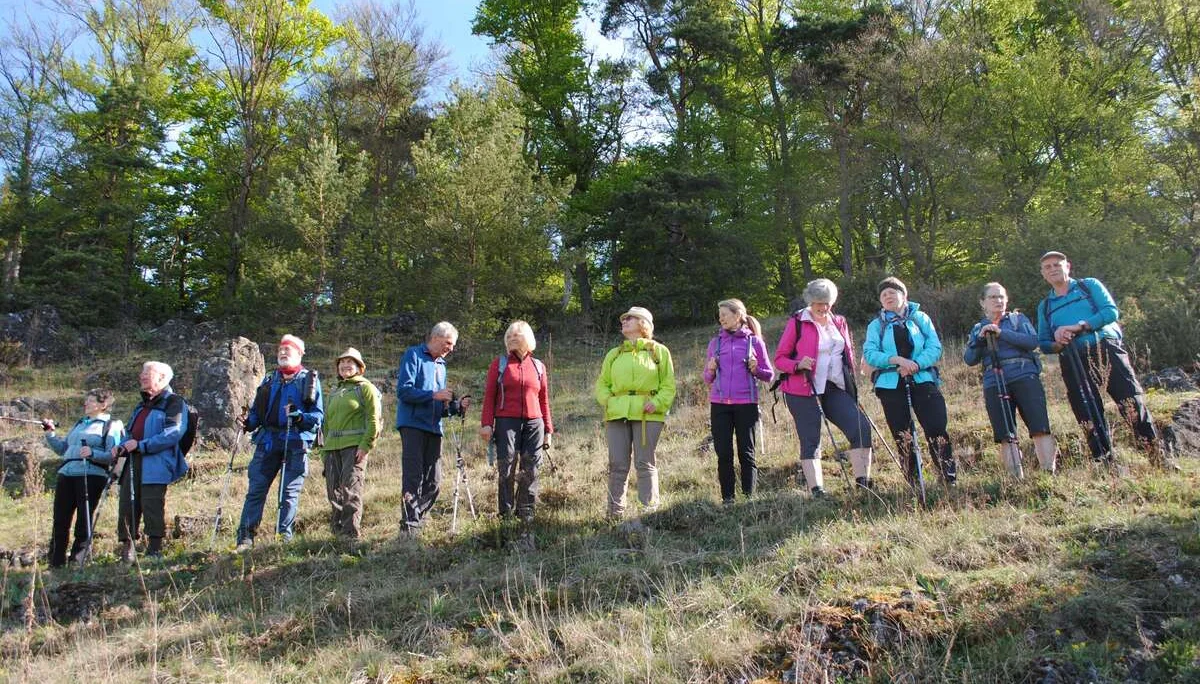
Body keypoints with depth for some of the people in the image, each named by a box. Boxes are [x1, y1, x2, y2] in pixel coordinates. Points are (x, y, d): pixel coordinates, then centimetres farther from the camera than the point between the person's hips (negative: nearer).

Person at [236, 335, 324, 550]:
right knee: (255, 489, -1)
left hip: (296, 443, -4)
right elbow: (257, 410, 21)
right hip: (267, 441, 4)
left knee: (289, 492, -1)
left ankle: (284, 536, 5)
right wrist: (248, 421, 0)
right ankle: (245, 537, 2)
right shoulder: (269, 380, 20)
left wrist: (301, 417, -18)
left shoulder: (309, 379, 7)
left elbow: (319, 414, 1)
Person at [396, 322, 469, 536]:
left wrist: (457, 406, 5)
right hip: (413, 424, -7)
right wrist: (433, 395, -17)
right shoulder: (413, 355, 0)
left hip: (434, 428, 7)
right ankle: (409, 526, -10)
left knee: (433, 481, 5)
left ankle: (416, 521, 14)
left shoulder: (441, 365, 22)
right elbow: (403, 390, -12)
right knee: (413, 478, -11)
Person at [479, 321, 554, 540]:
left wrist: (548, 429, 12)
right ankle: (506, 515, 0)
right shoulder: (499, 364, 7)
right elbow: (489, 395, 3)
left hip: (533, 424, 2)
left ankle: (526, 519, 10)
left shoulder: (538, 366, 13)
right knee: (506, 470, -6)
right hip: (506, 423, -2)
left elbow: (544, 400, 14)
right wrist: (486, 423, -7)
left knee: (530, 472, 3)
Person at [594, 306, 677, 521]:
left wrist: (657, 402, -11)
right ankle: (615, 512, 9)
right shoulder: (614, 354, 20)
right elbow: (602, 384, 18)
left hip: (647, 415, -3)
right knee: (617, 465, 3)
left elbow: (669, 385, 5)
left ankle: (649, 509, 4)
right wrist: (607, 401, -1)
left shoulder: (658, 351, 9)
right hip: (616, 414, 3)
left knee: (645, 463, -3)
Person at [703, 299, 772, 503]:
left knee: (746, 451, 2)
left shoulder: (754, 341, 4)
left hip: (746, 404, -2)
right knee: (723, 453, 1)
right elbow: (707, 378, 16)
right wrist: (711, 371, -6)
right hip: (719, 404, 2)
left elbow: (769, 375, 6)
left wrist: (756, 369, -13)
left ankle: (749, 496, 9)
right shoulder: (715, 342, 12)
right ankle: (727, 497, 9)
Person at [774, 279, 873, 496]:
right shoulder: (797, 323, -2)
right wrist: (798, 365, -21)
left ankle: (863, 480, 0)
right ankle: (816, 490, 1)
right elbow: (780, 358, -2)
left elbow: (849, 355, 24)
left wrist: (851, 384, 13)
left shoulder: (839, 323, 14)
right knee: (810, 441, -3)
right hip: (804, 391, -5)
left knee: (861, 427, -7)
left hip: (835, 389, 5)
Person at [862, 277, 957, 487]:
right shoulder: (876, 325, 12)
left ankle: (950, 479, -4)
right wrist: (897, 360, -19)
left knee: (937, 429, -12)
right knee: (902, 436, 3)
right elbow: (869, 354, -4)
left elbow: (935, 348, 1)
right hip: (891, 385, 1)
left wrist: (917, 364, -17)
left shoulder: (920, 318, 12)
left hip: (922, 380, -1)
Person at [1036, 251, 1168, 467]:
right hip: (1073, 362, 3)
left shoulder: (1090, 285, 13)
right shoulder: (1044, 306, 21)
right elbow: (1043, 342, 16)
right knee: (1089, 417, -1)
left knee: (1133, 404, -12)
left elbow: (1111, 311, -3)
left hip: (1106, 350, -3)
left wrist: (1078, 327, -14)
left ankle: (1157, 457, -7)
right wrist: (1057, 344, -7)